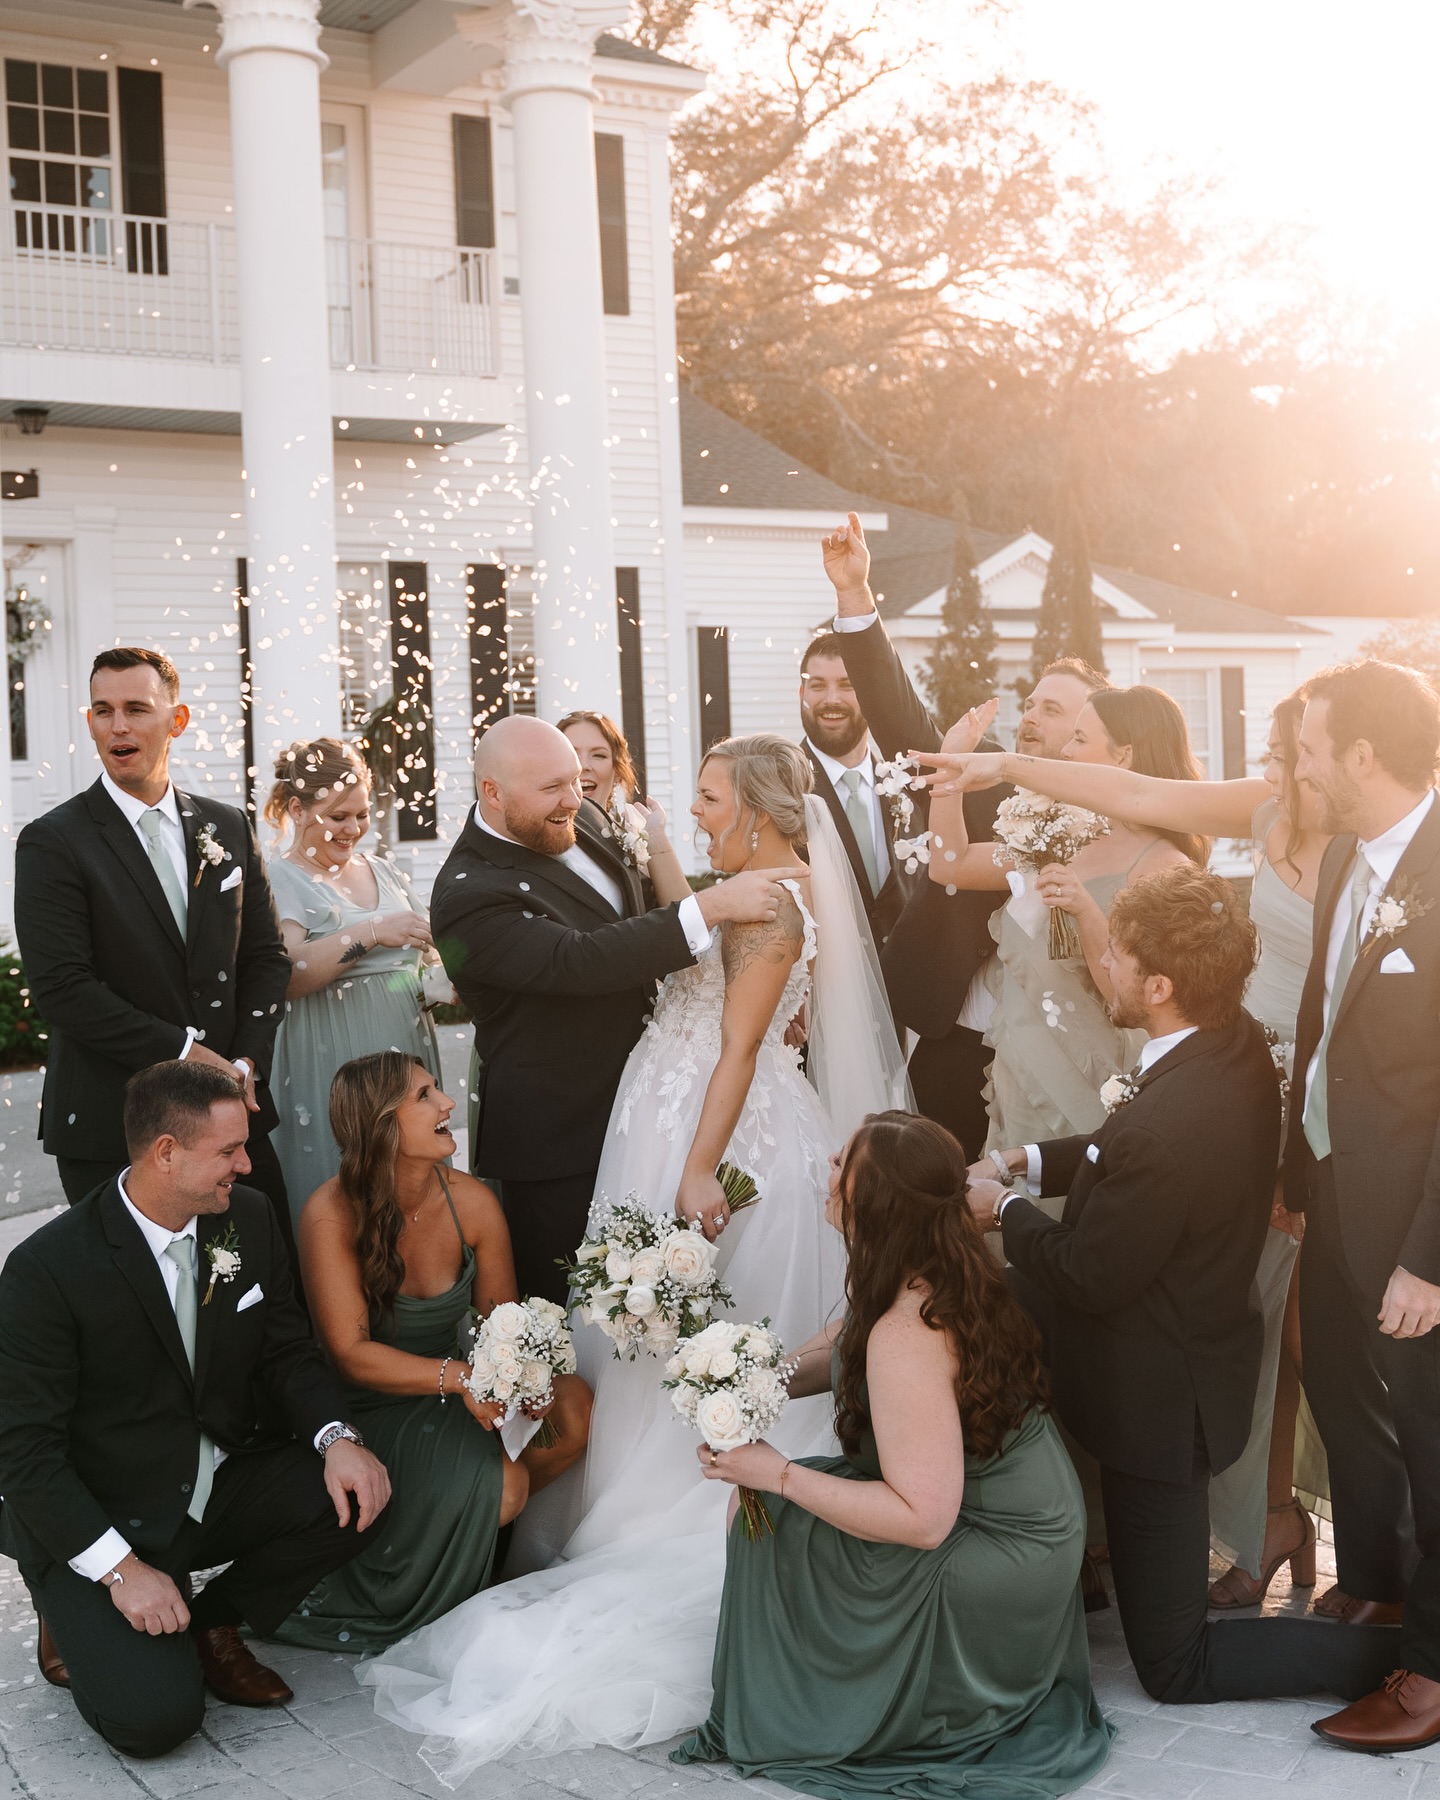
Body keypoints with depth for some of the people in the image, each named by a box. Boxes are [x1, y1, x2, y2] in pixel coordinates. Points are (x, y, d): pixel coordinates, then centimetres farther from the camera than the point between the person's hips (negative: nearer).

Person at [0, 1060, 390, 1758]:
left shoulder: (249, 1218, -3)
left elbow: (287, 1351, 5)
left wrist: (336, 1438, -16)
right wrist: (120, 1568, -23)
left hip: (221, 1484, 6)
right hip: (97, 1521, -6)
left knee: (356, 1495, -19)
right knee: (156, 1715, -22)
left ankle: (213, 1622, 5)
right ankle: (80, 1625, 11)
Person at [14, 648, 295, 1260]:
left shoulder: (228, 827, 10)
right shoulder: (54, 841, -5)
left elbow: (266, 956, 11)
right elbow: (61, 985, -13)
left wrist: (246, 1061, -4)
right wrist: (183, 1050, -15)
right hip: (110, 1126, -4)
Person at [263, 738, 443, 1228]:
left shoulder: (382, 871, 15)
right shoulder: (278, 880, -4)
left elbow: (423, 955, 24)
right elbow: (283, 975, -19)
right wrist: (372, 933, -25)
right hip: (332, 1072, -6)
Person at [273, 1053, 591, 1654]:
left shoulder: (472, 1203, -8)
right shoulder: (332, 1213, -19)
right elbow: (351, 1354, -20)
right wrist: (458, 1376, -33)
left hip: (452, 1390, 5)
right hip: (369, 1405, -5)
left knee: (573, 1412, -21)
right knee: (496, 1485, -28)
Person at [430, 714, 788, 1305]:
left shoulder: (579, 820, 4)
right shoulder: (470, 896, -22)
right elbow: (580, 961, -34)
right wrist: (713, 905, -35)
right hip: (557, 1144, -8)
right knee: (565, 1302, 3)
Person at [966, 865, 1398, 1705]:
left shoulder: (1166, 1124, -37)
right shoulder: (1239, 1042, -9)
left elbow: (1089, 1276, -22)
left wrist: (1006, 1209, -6)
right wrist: (1033, 1159, 2)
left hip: (1157, 1398, -9)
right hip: (1201, 1335, 9)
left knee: (1176, 1666, 7)